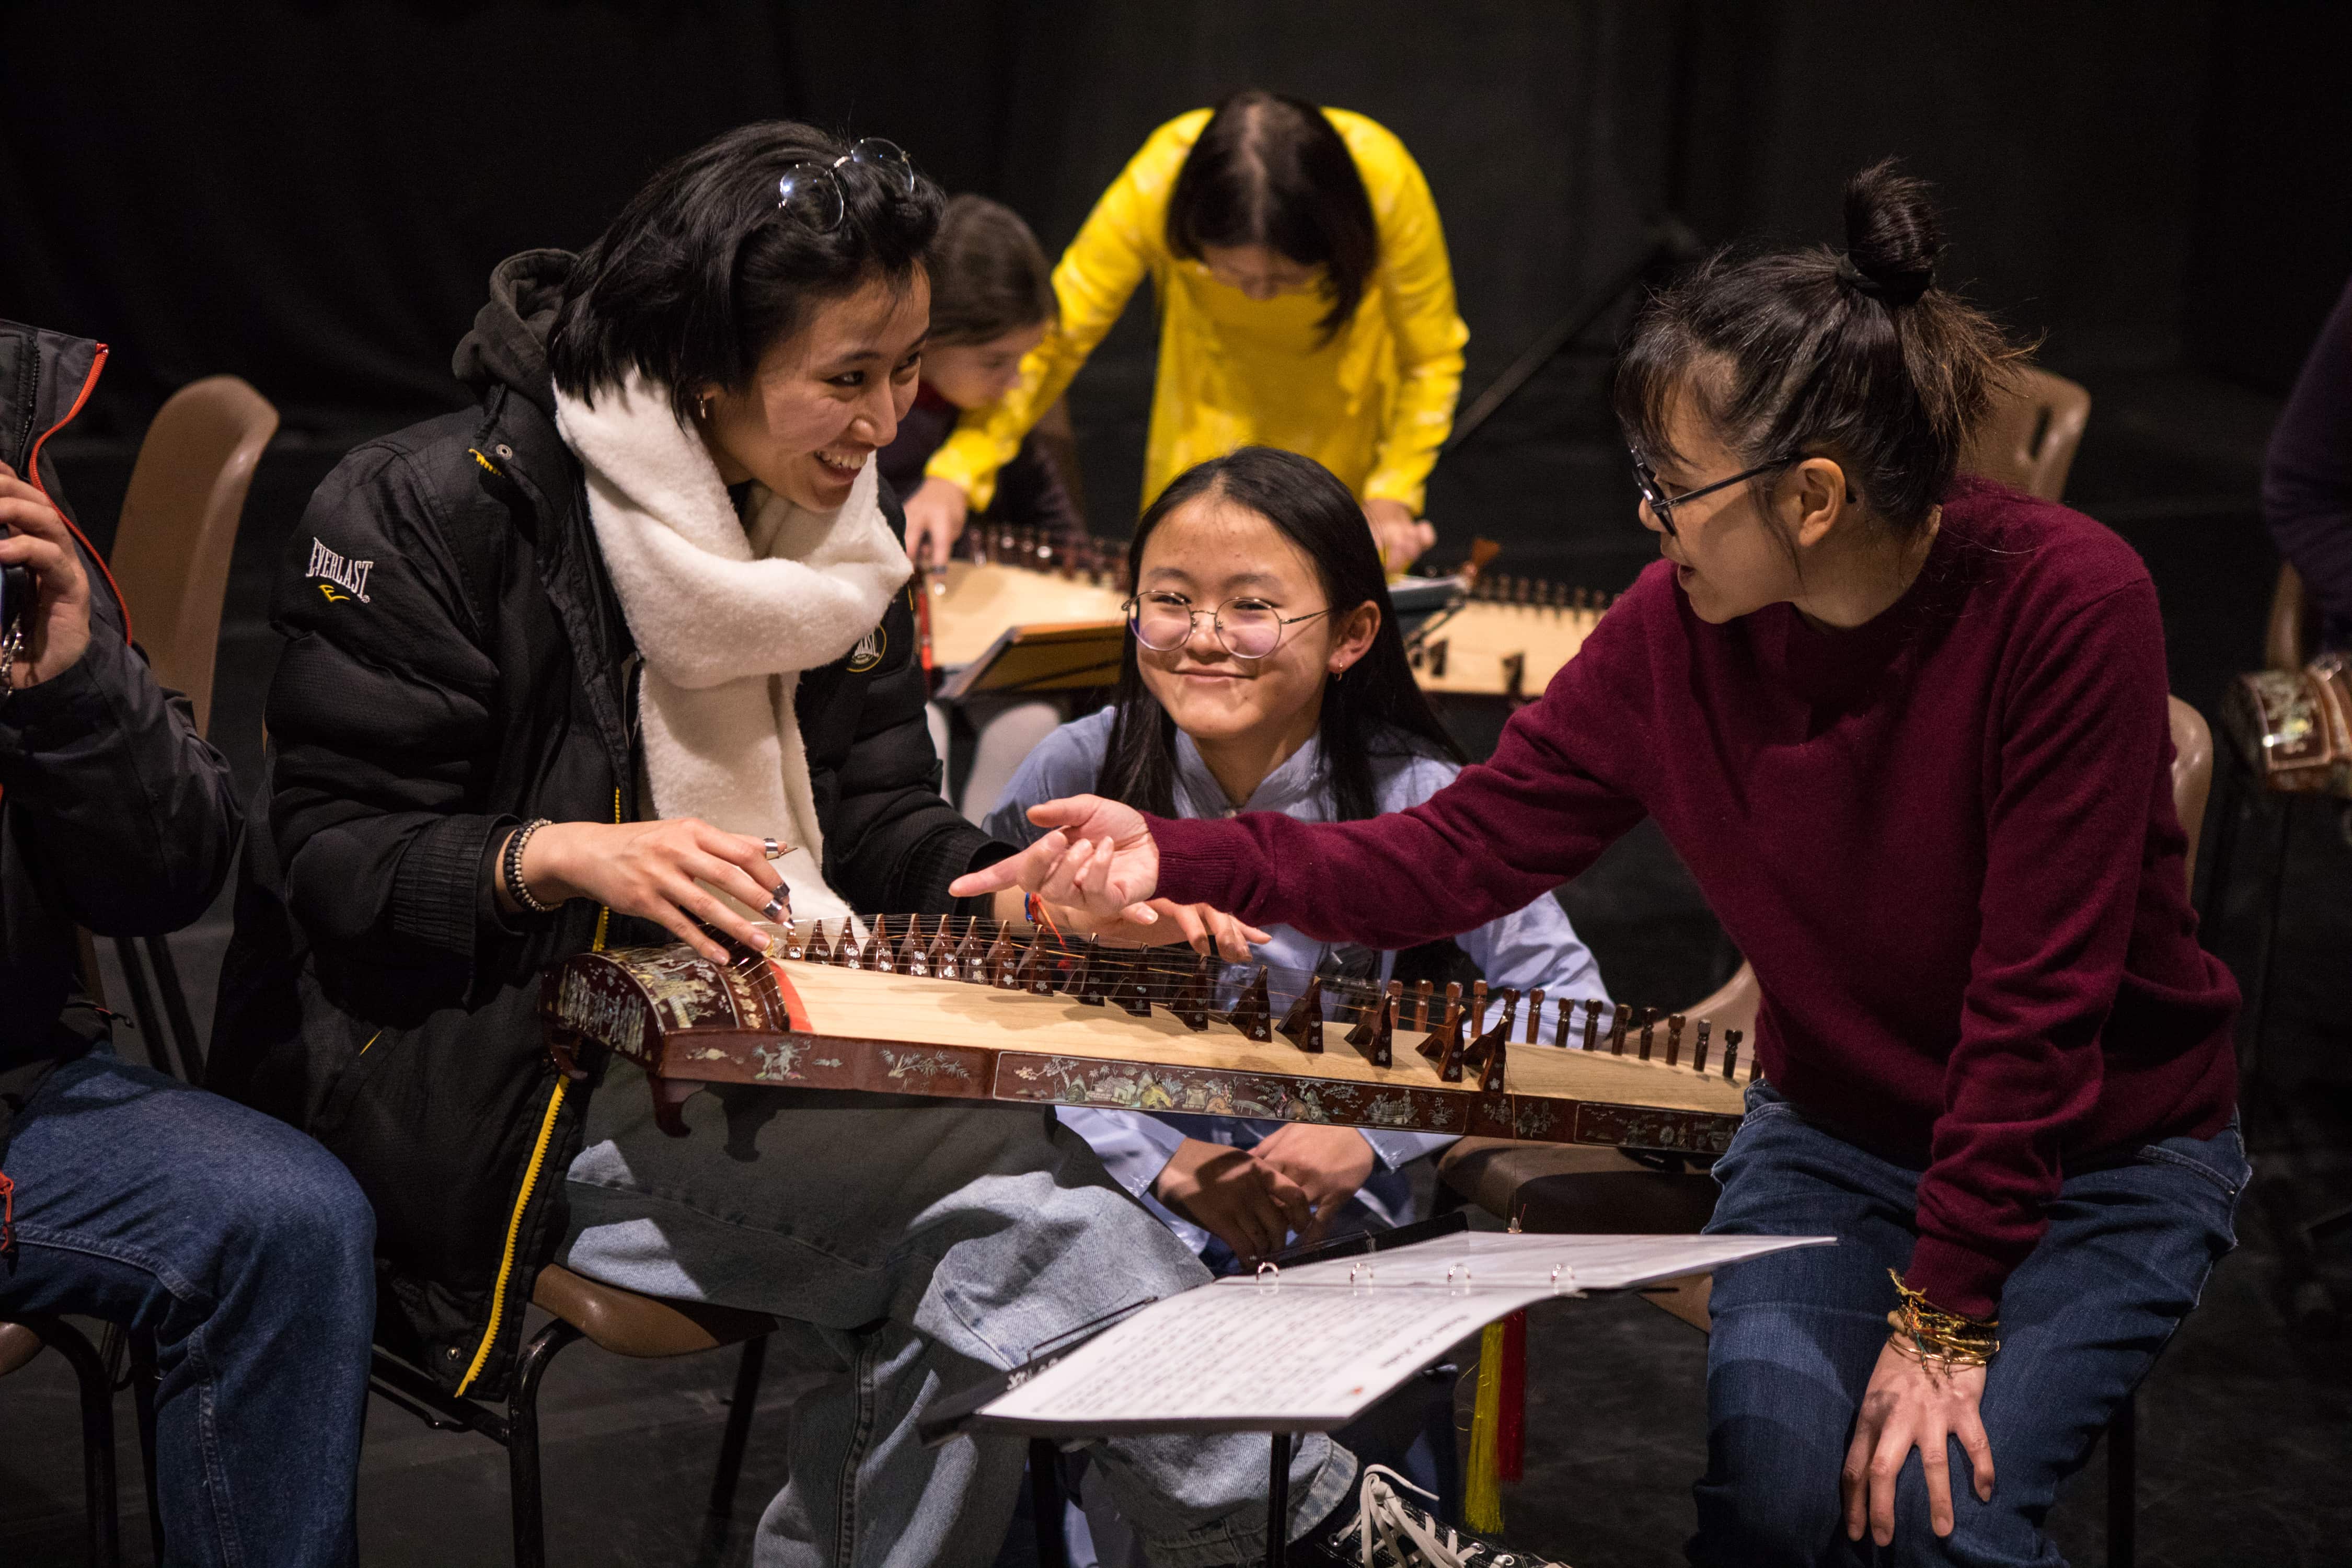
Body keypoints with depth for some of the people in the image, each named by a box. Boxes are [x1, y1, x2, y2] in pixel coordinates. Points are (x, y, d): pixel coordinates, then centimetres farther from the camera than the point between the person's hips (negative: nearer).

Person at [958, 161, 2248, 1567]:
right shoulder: (1677, 630, -12)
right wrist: (1178, 858, -17)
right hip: (1836, 1135, 3)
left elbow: (2038, 992, -24)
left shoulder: (2065, 603, -25)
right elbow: (1463, 852, -6)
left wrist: (1944, 1315, -22)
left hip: (2110, 1150, -3)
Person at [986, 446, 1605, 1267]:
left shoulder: (1413, 798, -7)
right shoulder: (1075, 775, -5)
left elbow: (1569, 1003, -4)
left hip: (1331, 1227, -2)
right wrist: (1164, 1160, -14)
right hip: (1107, 1188, 2)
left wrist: (1373, 1129, -14)